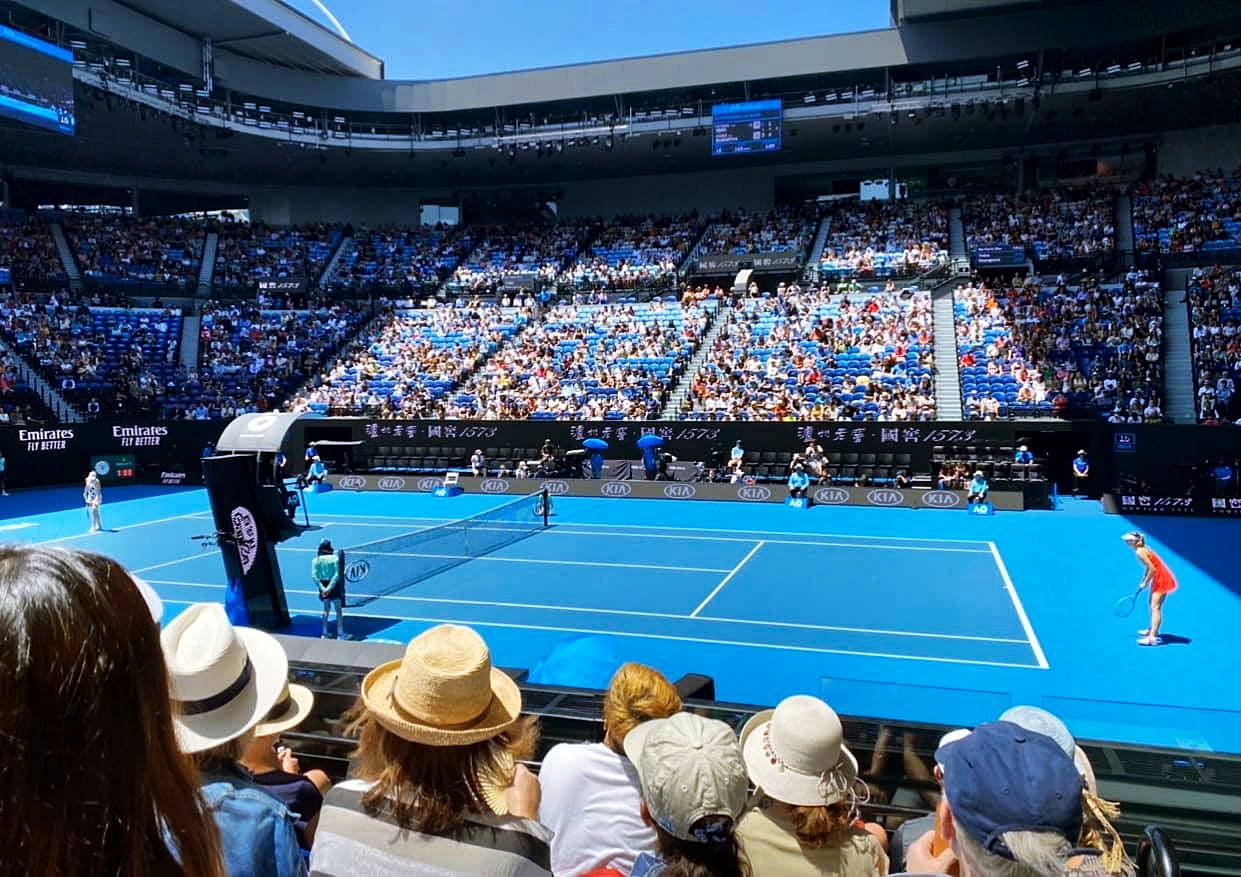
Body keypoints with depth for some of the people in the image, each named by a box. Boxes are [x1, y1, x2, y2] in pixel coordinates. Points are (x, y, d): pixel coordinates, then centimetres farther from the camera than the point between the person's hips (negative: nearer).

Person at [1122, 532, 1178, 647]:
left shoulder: (1140, 552, -23)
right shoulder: (1142, 549, 6)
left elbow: (1152, 569, -26)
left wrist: (1145, 583, -13)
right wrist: (1143, 582, 11)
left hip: (1162, 579, -11)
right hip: (1158, 578, 11)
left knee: (1155, 607, -16)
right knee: (1152, 604, 23)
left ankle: (1152, 638, -23)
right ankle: (1152, 630, 38)